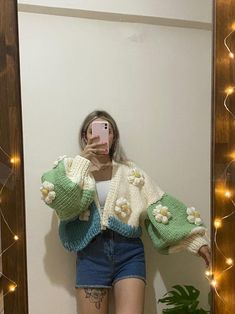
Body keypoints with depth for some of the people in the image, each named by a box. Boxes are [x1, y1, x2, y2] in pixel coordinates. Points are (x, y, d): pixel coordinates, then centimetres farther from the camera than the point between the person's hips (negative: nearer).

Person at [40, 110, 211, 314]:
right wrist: (82, 160, -11)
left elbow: (161, 206, 2)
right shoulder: (73, 168, 7)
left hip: (128, 250, 0)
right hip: (91, 253, 0)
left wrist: (197, 240, -4)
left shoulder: (130, 171, 7)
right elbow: (56, 198, -12)